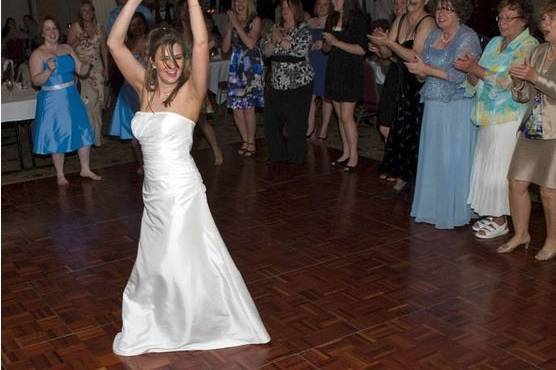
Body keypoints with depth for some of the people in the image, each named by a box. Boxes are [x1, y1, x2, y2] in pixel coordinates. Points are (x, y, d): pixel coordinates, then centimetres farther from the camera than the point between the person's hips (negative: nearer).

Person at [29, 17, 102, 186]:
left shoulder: (67, 48, 7)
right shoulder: (38, 54, -6)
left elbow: (81, 71, 6)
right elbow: (36, 81, -13)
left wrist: (87, 64, -16)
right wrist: (49, 70, -30)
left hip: (71, 97, 4)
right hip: (52, 100, -4)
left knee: (83, 132, 6)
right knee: (57, 136, 4)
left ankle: (85, 169, 22)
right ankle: (60, 175, 18)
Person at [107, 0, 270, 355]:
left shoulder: (190, 91, -8)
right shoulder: (145, 87, 4)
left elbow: (202, 43, -22)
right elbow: (115, 43, 0)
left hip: (182, 191, -5)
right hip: (154, 192, 5)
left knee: (187, 261, 5)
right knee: (156, 263, 19)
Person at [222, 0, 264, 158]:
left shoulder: (255, 20, 1)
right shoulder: (231, 22, 13)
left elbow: (251, 43, -13)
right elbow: (225, 48, 6)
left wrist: (237, 25, -10)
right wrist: (230, 27, -3)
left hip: (251, 66, -4)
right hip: (236, 67, 4)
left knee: (248, 106, -9)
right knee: (236, 107, 1)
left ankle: (251, 143, 4)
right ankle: (245, 141, 17)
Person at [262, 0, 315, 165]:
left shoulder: (304, 31, -3)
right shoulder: (276, 29, 12)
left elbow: (298, 50, -20)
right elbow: (266, 51, 5)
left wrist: (280, 39, -12)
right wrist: (273, 40, -13)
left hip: (299, 85, -5)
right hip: (277, 84, 6)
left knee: (296, 124, -1)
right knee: (271, 121, 6)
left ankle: (295, 158, 13)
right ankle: (277, 154, 21)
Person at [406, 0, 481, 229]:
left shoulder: (468, 38, -9)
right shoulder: (433, 37, 12)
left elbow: (459, 76, -18)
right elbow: (423, 73, 14)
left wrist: (427, 70, -17)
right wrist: (418, 70, -9)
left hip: (458, 109, -7)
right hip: (433, 106, 7)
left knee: (453, 161, -1)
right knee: (432, 158, 11)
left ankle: (453, 213, 10)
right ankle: (432, 208, 22)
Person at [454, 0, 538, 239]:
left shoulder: (529, 46, -7)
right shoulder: (494, 43, 14)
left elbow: (506, 81, -18)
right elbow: (475, 82, 12)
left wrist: (476, 68, -19)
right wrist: (469, 70, -9)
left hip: (509, 119, -7)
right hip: (488, 117, 7)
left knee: (498, 171, -3)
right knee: (484, 168, 10)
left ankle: (500, 221, 10)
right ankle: (491, 216, 22)